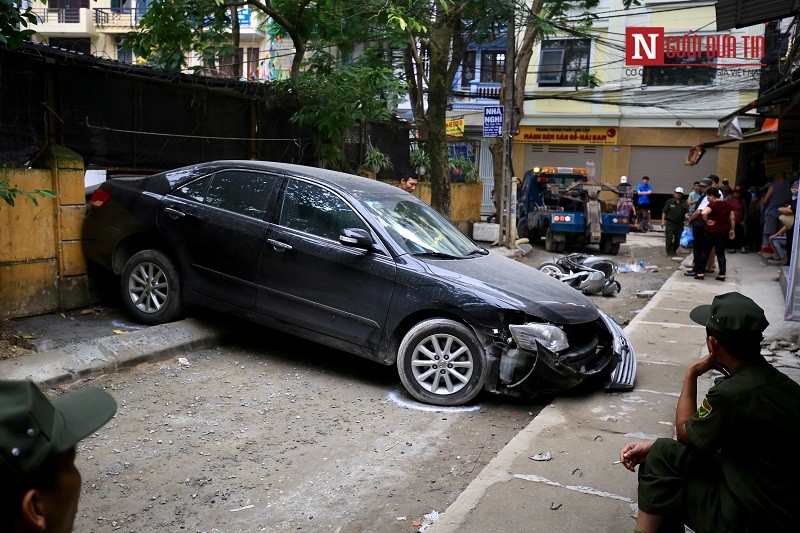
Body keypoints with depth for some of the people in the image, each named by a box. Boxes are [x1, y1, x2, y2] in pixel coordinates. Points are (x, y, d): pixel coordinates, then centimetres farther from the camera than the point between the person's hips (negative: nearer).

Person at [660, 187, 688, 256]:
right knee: (669, 238, -7)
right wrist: (663, 220, -6)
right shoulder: (669, 202, 0)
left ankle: (674, 250, 30)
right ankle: (669, 253, 2)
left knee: (678, 239, 10)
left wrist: (686, 216, -15)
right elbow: (664, 212, 0)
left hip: (680, 224, 3)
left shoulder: (683, 203, 7)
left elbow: (686, 212, 7)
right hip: (670, 223, -3)